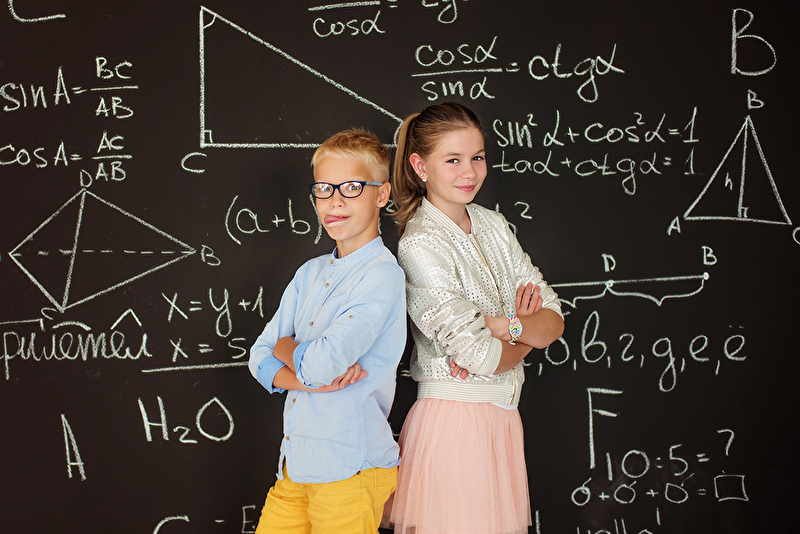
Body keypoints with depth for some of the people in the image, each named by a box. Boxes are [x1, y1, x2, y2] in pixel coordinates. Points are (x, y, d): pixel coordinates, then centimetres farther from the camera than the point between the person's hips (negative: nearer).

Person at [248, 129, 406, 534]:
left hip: (350, 473, -7)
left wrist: (286, 349, -3)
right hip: (295, 465, 7)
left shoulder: (382, 275, -14)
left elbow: (325, 362, -24)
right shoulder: (310, 273, 11)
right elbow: (260, 357, 8)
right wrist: (300, 378, -13)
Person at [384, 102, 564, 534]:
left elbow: (553, 318, 4)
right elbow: (479, 355, -21)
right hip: (452, 416, -7)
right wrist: (530, 335, -4)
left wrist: (507, 326, -15)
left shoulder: (493, 224, 8)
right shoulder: (420, 244, -15)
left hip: (503, 414, 7)